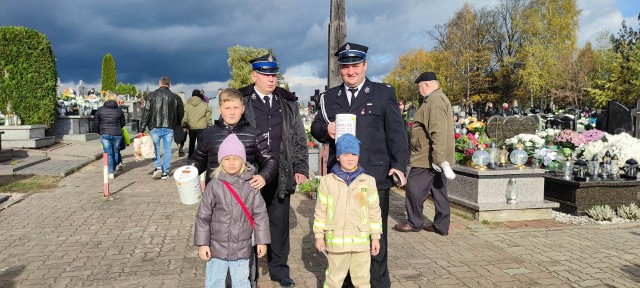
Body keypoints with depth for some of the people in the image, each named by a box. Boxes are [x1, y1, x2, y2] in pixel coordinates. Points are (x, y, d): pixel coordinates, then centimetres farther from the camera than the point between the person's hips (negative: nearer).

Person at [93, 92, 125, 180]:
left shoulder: (100, 110, -1)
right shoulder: (119, 110, 2)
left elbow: (95, 123, 4)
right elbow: (122, 123, 11)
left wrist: (99, 132, 21)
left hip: (105, 134, -1)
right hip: (117, 134, 1)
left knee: (108, 153, 1)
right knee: (115, 152, 14)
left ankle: (111, 173, -4)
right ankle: (113, 170, 25)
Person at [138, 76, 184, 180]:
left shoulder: (152, 95, -1)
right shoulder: (175, 97, 4)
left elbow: (146, 113, -3)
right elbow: (181, 114, 7)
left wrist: (142, 129, -3)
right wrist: (176, 125, 19)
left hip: (155, 127, -1)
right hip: (169, 128, 1)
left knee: (155, 147, 14)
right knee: (167, 149, 8)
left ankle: (157, 166, -4)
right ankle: (165, 172, 8)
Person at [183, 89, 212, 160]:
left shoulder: (187, 105, -1)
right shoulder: (204, 105, -4)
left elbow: (185, 117, -1)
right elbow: (208, 117, -3)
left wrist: (184, 125, 9)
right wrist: (209, 125, 6)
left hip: (191, 127, 3)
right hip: (202, 127, -2)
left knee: (191, 142, 19)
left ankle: (190, 156, 32)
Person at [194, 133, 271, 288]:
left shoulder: (251, 186, -6)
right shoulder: (214, 186, -9)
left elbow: (260, 214, -1)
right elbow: (203, 217, -5)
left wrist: (262, 241, 1)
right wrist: (202, 244, -5)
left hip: (242, 248, 1)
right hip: (217, 247, 0)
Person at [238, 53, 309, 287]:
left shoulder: (288, 103, 9)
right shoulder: (240, 101, 0)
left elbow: (299, 139, 10)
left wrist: (301, 169, 3)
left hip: (281, 176, 3)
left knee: (279, 223, 10)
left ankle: (279, 268, 26)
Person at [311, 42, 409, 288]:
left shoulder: (384, 93, 5)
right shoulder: (329, 97, 14)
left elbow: (396, 133, 0)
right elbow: (315, 128, 13)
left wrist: (400, 165, -12)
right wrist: (325, 130, -11)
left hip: (375, 177, -3)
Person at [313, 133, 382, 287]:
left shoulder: (368, 181, 0)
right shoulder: (327, 181, -2)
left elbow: (374, 210, 4)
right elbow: (321, 210, 3)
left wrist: (375, 237, 4)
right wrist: (319, 235, 3)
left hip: (361, 240, 1)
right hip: (335, 240, -1)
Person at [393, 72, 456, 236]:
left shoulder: (435, 101, -18)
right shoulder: (438, 99, 17)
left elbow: (438, 132, -26)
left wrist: (438, 158, -28)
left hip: (428, 158, -10)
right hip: (436, 157, 10)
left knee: (414, 187, 0)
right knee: (439, 191, 12)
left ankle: (414, 222, 11)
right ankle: (441, 226, 18)